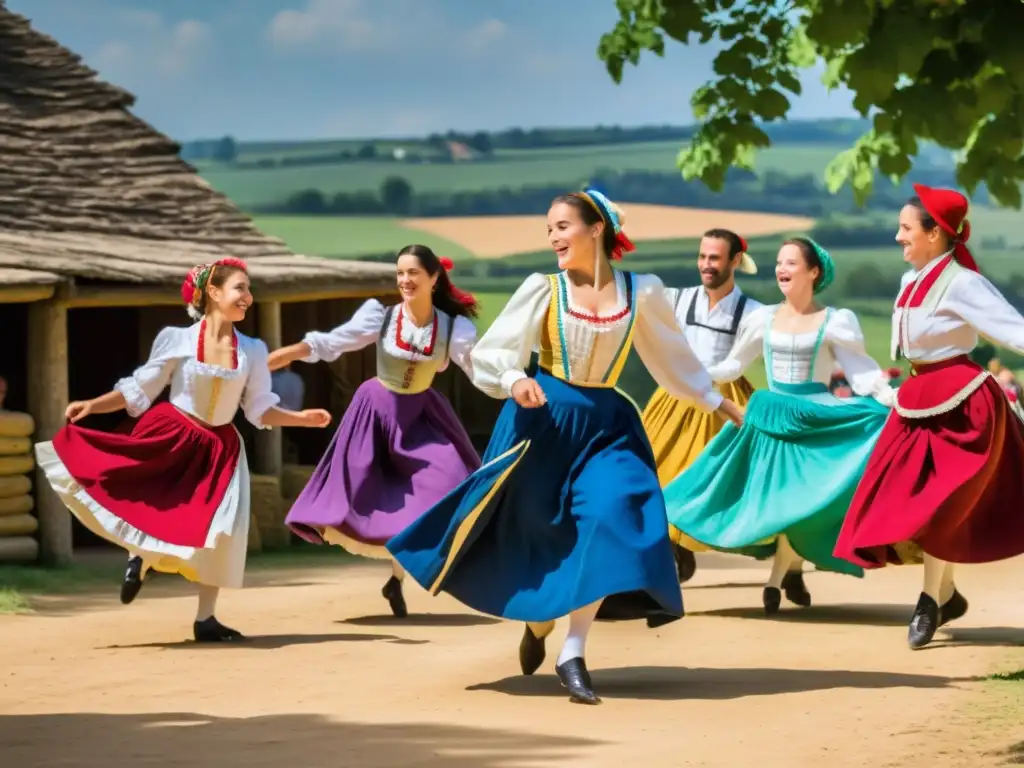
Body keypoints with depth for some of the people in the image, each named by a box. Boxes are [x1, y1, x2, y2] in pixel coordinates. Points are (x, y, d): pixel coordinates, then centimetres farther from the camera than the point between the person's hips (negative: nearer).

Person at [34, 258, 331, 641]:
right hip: (168, 440, -3)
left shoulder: (252, 350, 1)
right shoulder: (177, 340, -8)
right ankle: (141, 555, 28)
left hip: (219, 448, 3)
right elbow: (139, 390, -1)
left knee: (220, 530, -5)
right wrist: (92, 405, -9)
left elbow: (260, 409, 4)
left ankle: (205, 619, 7)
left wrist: (301, 418, -10)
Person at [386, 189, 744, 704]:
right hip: (543, 419, -1)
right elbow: (492, 352, -5)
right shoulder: (544, 289, -2)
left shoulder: (641, 293, 3)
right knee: (530, 527, 5)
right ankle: (537, 619, 37)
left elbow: (673, 356, 18)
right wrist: (515, 380, -26)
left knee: (610, 517, -18)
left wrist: (718, 402, 22)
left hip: (606, 424, 1)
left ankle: (573, 655, -13)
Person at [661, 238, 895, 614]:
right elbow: (733, 365, 15)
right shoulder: (763, 319, 6)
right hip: (770, 417, 3)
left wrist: (891, 398, -21)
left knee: (797, 497, -8)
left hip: (814, 420, -3)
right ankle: (792, 569, 16)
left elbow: (861, 371, -7)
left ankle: (777, 580, 3)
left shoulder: (834, 322, -3)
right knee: (775, 498, -1)